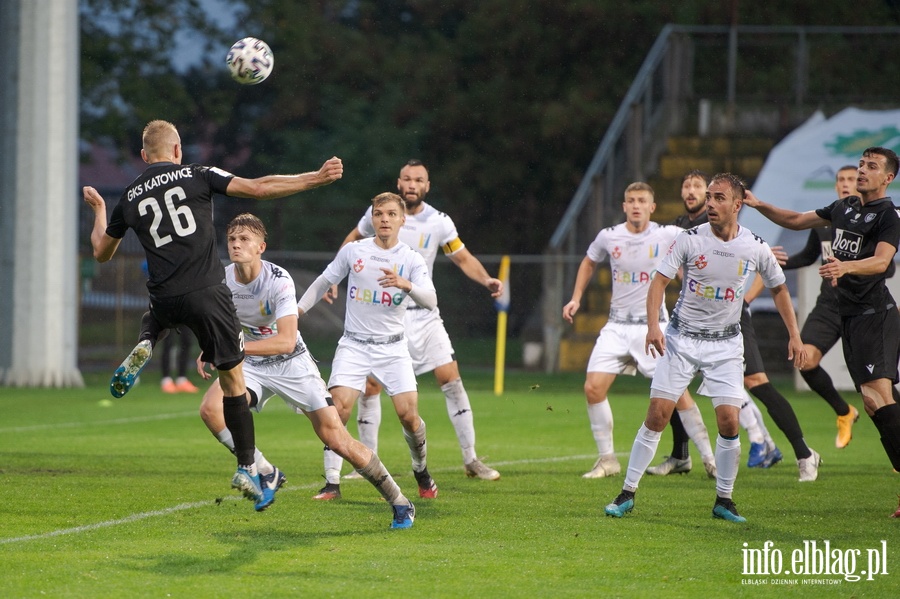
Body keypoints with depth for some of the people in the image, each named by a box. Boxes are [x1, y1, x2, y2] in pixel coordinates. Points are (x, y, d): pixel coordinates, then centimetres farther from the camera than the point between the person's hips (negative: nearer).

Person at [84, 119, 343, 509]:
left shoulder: (129, 198, 12)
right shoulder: (197, 177, 2)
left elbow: (101, 252, 26)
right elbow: (258, 188, -5)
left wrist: (98, 211, 44)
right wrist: (315, 179, 1)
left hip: (164, 297, 3)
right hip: (207, 293, -3)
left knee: (152, 325, 40)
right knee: (233, 381, 7)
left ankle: (143, 348, 4)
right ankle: (246, 468, 3)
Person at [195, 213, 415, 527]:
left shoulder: (279, 280, -24)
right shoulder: (221, 280, -10)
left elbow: (286, 341, -34)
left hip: (292, 363, -4)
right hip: (251, 366, 4)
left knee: (335, 437, -10)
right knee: (210, 409, -24)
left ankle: (399, 502, 6)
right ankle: (267, 474, -7)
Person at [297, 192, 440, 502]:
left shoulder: (412, 260, -3)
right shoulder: (353, 251, 1)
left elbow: (430, 301, -16)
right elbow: (324, 282, 15)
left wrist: (406, 285, -34)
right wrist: (298, 311, 7)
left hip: (393, 348, 0)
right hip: (354, 345, 0)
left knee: (408, 414, -9)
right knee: (339, 407, -18)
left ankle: (421, 471, 18)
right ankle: (332, 482, -13)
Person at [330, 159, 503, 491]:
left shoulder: (439, 222, -5)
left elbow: (464, 258, 3)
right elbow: (354, 238, 14)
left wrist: (487, 280, -15)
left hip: (423, 313, 0)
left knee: (450, 378, -9)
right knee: (370, 386, -6)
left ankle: (471, 459, -2)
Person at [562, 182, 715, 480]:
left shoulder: (666, 235, -7)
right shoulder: (608, 237, 0)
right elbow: (589, 263, 21)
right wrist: (576, 299, 13)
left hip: (653, 325, -3)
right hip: (617, 326, 3)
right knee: (593, 388, -10)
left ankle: (709, 459, 1)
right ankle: (607, 459, 4)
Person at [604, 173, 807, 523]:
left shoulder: (756, 248, -5)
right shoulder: (690, 239, -10)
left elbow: (779, 289, 11)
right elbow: (660, 281, -9)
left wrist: (795, 336, 6)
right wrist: (653, 326, -24)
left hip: (725, 343, 1)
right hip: (682, 338, -1)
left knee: (729, 420, -11)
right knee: (657, 415, -7)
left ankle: (724, 500, 5)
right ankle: (628, 494, 2)